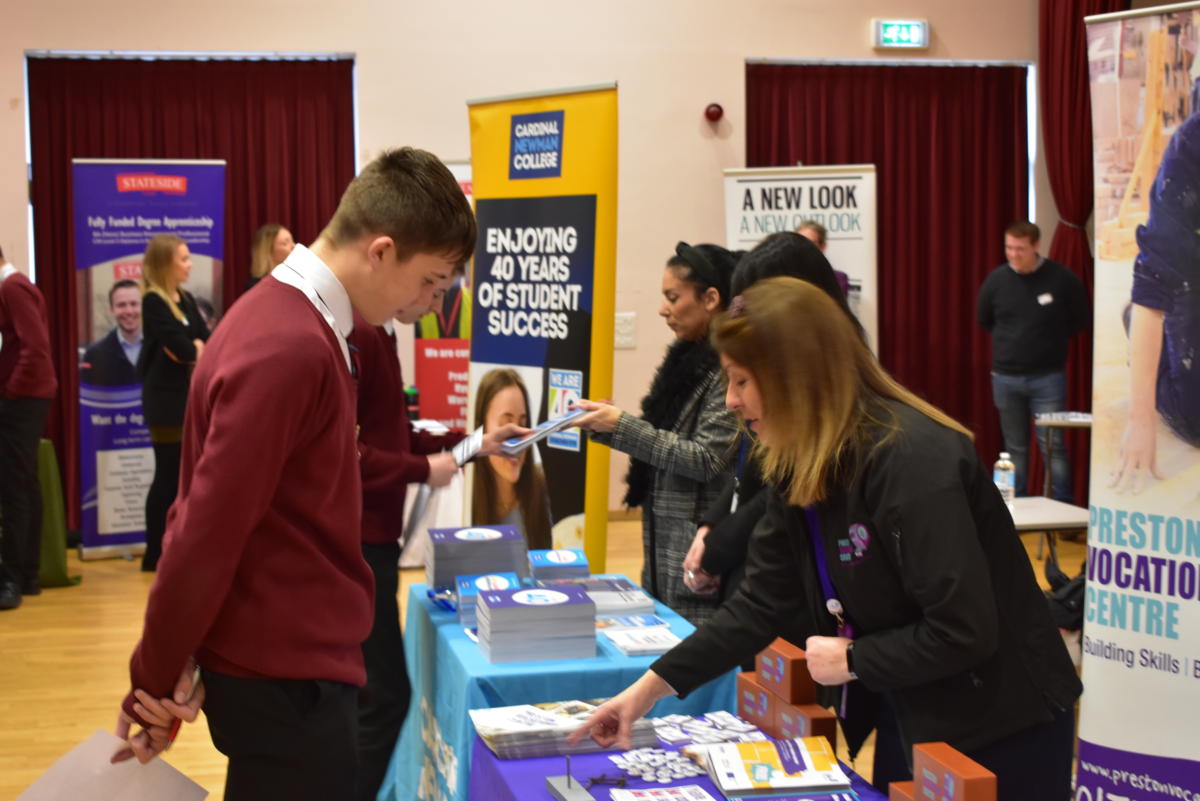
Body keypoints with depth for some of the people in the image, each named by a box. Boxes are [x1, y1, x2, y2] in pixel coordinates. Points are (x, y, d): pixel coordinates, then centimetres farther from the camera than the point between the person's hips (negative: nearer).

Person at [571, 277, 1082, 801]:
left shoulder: (912, 460, -26)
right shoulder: (800, 469, 1)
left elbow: (965, 631, -29)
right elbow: (762, 604, 3)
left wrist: (853, 659, -15)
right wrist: (649, 689, 0)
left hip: (1000, 730, -8)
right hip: (908, 720, 8)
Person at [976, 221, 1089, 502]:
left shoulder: (1062, 279, -6)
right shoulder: (996, 279, 0)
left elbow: (1080, 320, 7)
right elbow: (984, 321, 16)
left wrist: (1052, 340, 4)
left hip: (1047, 376, -2)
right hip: (1005, 377, 3)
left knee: (1052, 445, -6)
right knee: (1015, 448, 9)